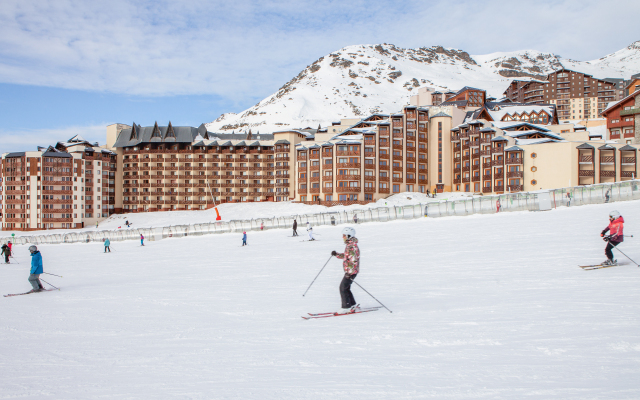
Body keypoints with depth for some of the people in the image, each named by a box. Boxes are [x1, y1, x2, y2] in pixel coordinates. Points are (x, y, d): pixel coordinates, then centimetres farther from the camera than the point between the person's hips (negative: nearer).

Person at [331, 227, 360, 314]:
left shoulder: (352, 247, -20)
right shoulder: (349, 245, 13)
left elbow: (354, 261, -26)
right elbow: (345, 256, 25)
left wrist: (349, 272, -29)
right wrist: (336, 254, 11)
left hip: (351, 271, -10)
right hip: (349, 271, 10)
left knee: (343, 288, -8)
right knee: (346, 288, 15)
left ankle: (346, 307, -3)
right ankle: (352, 305, 24)